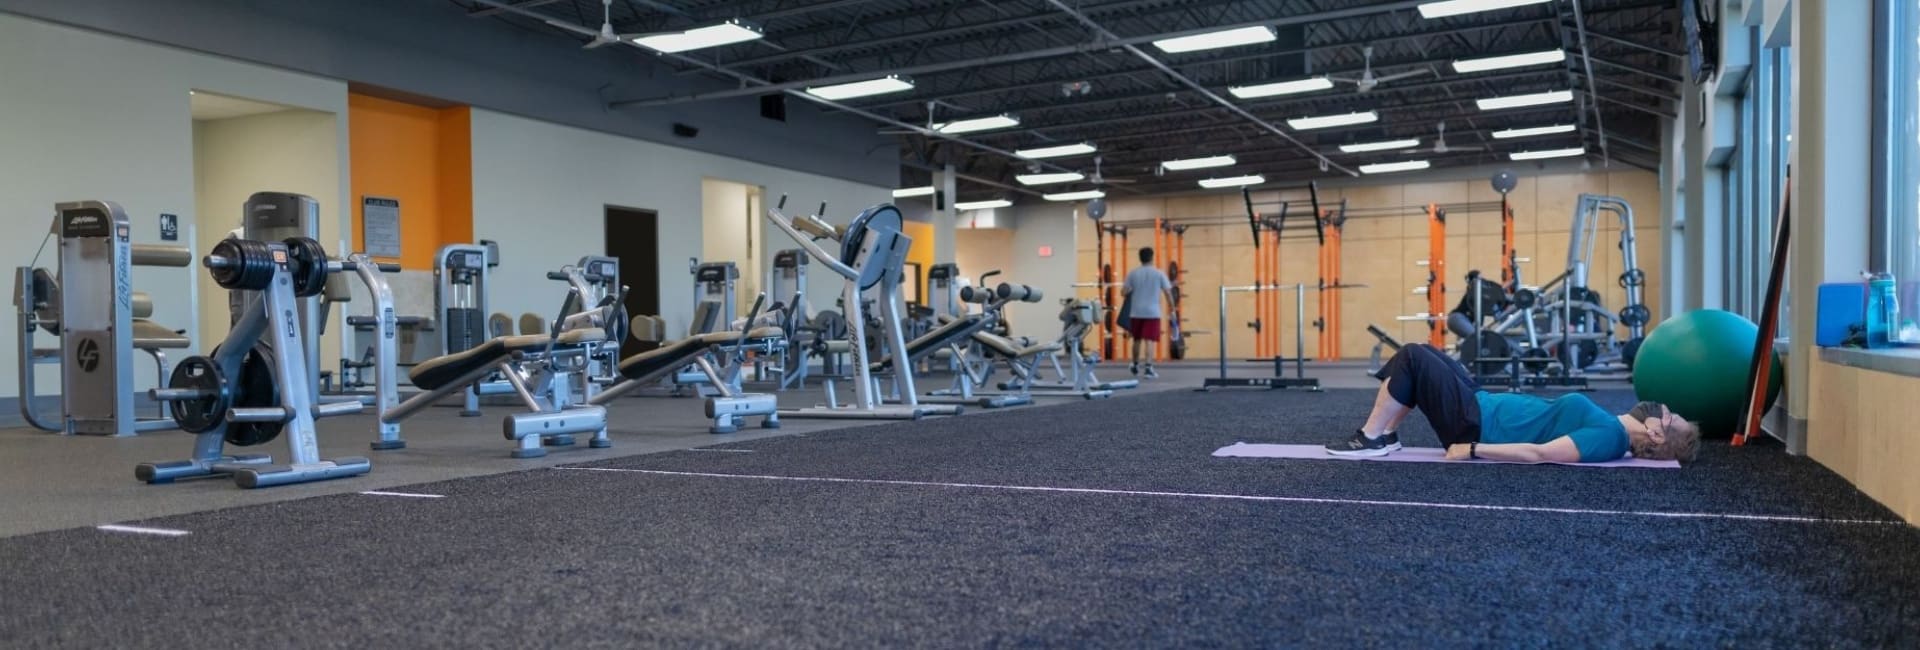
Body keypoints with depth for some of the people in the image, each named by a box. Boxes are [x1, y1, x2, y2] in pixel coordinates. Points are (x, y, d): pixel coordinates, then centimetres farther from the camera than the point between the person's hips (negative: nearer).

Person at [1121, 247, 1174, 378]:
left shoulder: (1132, 274, 1)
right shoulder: (1159, 274, -1)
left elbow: (1124, 292, -2)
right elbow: (1168, 292, -2)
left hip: (1136, 312, 2)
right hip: (1152, 313, -2)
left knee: (1137, 340, 17)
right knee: (1150, 340, -6)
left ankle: (1136, 366, 32)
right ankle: (1149, 368, -17)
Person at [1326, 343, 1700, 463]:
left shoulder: (1608, 436, -19)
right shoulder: (1608, 425, 9)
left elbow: (1538, 453, -27)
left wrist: (1472, 450, -27)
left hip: (1474, 424, -9)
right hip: (1485, 408, 9)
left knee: (1413, 358, -14)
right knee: (1421, 354, 13)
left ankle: (1372, 440, -4)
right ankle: (1385, 435, 12)